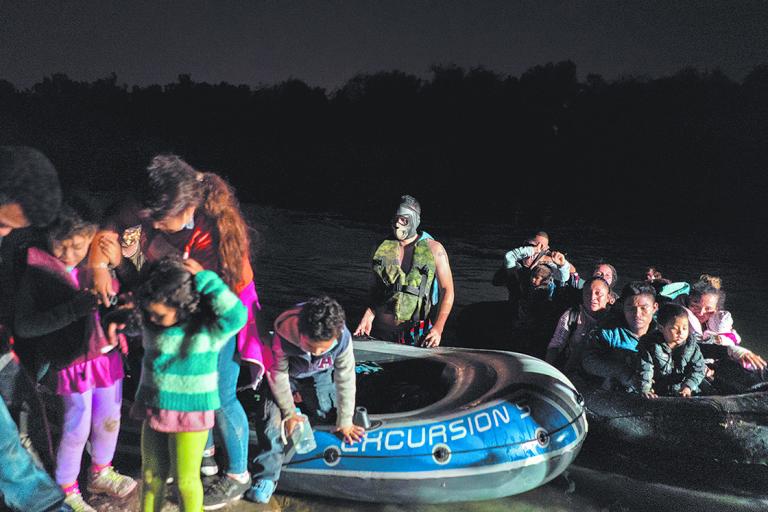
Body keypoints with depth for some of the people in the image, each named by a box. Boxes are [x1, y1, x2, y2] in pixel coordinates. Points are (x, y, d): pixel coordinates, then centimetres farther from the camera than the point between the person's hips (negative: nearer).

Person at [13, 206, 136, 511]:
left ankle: (100, 474, 46)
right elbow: (23, 325, -15)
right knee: (77, 429, 7)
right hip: (73, 361, -4)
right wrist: (72, 309, -25)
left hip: (109, 354, 4)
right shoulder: (38, 271, -13)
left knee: (109, 420, 18)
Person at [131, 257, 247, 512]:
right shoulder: (152, 323, -6)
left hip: (191, 414, -5)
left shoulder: (209, 330, -24)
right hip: (155, 409, 5)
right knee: (151, 473, 19)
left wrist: (205, 279, -37)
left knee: (186, 479, 9)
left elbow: (237, 316, -39)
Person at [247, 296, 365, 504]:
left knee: (326, 412, -8)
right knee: (273, 411, -18)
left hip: (319, 375, 2)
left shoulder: (343, 339, -37)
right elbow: (278, 374, -22)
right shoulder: (283, 335, -41)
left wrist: (345, 421, -13)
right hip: (287, 375, -2)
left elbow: (345, 379, -22)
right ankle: (266, 475, -12)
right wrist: (289, 412, -12)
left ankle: (302, 399, 24)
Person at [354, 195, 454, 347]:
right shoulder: (383, 248, 6)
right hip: (381, 329, 2)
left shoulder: (434, 249, -2)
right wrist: (368, 316, -2)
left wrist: (438, 328, -13)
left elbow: (447, 290, -2)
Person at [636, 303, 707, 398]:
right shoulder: (651, 344, -10)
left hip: (683, 391, 3)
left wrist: (688, 386, -18)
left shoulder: (690, 343, -2)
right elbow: (645, 369, -15)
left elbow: (699, 368, -2)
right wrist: (645, 389, -29)